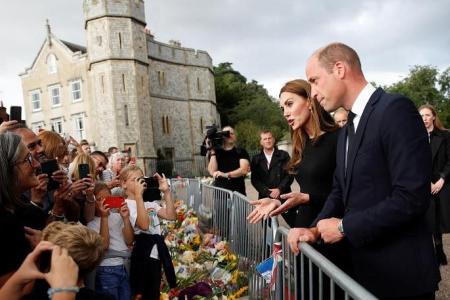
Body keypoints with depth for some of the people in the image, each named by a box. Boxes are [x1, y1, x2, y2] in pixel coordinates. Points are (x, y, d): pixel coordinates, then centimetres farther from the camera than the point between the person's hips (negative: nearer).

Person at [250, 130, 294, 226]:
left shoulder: (283, 155, 6)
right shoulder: (256, 159, 9)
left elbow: (289, 175, 0)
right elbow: (254, 179, 2)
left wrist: (279, 189, -11)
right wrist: (268, 192, -9)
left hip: (283, 196, -1)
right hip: (265, 198, 1)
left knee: (295, 225, -1)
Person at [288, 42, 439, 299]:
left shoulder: (395, 109, -18)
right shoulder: (347, 130, 11)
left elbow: (412, 198, -25)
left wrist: (344, 227, -16)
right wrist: (316, 230, -4)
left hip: (400, 272, -8)